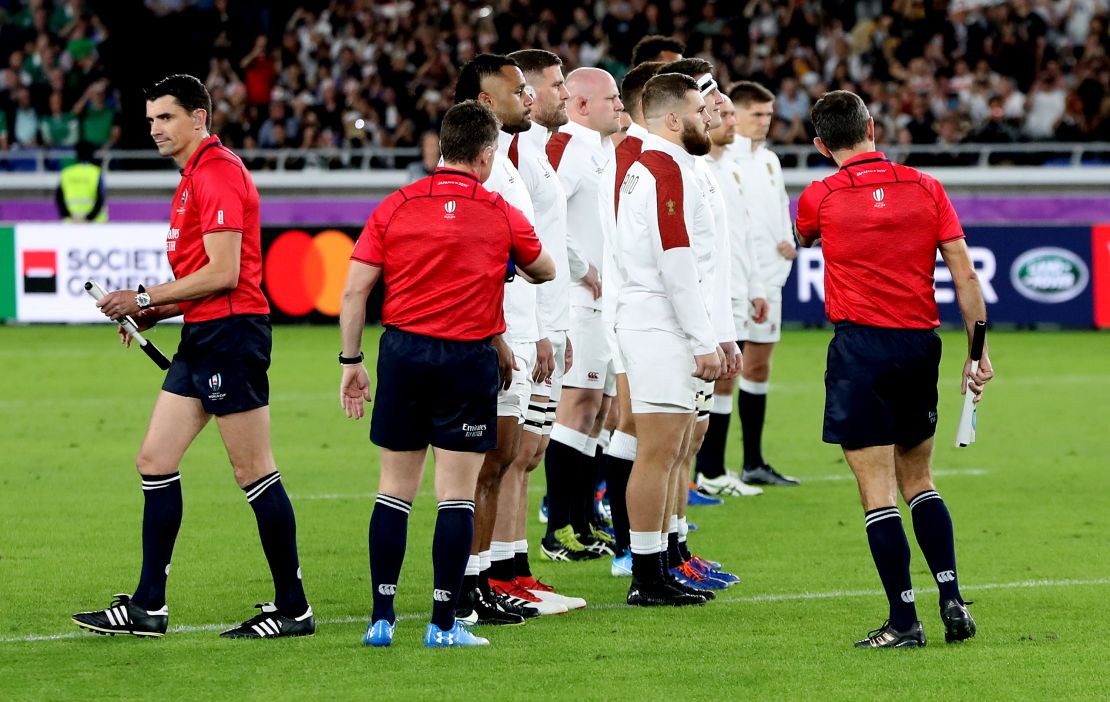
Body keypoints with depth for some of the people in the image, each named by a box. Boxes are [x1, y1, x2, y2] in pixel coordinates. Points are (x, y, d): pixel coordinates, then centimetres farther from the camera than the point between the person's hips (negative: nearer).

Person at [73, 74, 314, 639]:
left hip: (230, 334, -11)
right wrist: (154, 312, 11)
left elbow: (222, 273, -19)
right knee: (155, 460, 7)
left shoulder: (218, 173, -13)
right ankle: (148, 607, 9)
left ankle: (293, 608, 1)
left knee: (254, 472, -6)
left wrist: (144, 298, -13)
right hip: (202, 338, 11)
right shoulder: (195, 176, 19)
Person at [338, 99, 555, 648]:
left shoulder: (395, 207, 1)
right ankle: (443, 623, 0)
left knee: (395, 489, 9)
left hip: (403, 353, 2)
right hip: (468, 358, -2)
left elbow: (355, 290, -1)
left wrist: (351, 362, 6)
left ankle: (382, 618, 8)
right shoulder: (501, 216, 0)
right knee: (456, 494, 1)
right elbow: (545, 272, 19)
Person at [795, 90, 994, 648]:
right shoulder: (925, 188, 2)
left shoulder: (820, 198, -4)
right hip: (921, 344, 4)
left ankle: (904, 621, -6)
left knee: (877, 492, -3)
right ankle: (952, 600, 6)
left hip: (860, 349, -4)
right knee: (918, 481, 18)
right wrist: (979, 353, 6)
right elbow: (965, 276, 0)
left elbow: (801, 239, 21)